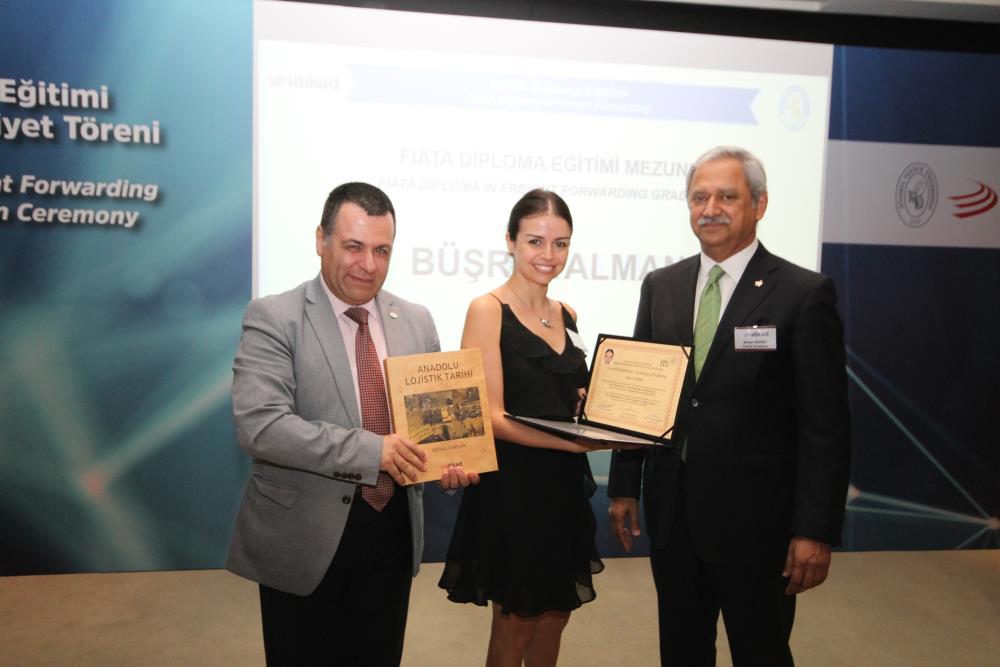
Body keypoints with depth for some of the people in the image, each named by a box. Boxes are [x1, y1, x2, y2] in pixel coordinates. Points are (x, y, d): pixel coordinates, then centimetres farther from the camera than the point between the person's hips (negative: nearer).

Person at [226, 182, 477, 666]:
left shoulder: (416, 321, 4)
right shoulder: (274, 318, -11)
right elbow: (258, 424, -22)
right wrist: (369, 450, -26)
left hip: (393, 532, 4)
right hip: (305, 538, -4)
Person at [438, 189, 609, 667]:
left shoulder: (565, 315, 9)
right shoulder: (487, 310, -11)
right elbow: (490, 416, -17)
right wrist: (573, 441, -27)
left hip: (563, 484, 6)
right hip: (510, 485, -6)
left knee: (555, 615, 18)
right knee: (514, 625, 11)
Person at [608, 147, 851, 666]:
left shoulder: (804, 293, -9)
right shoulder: (660, 286, 4)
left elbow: (825, 425, -10)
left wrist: (816, 530, -12)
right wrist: (624, 486, 7)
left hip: (754, 517, -4)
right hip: (671, 510, 4)